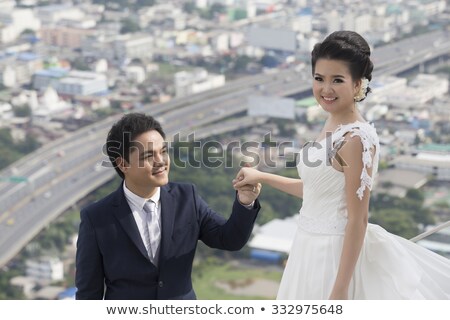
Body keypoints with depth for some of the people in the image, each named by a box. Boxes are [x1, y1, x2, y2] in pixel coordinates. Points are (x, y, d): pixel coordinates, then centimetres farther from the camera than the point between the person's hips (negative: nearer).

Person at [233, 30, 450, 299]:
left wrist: (340, 290, -19)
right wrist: (262, 177, 22)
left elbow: (358, 219, -20)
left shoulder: (357, 138, -21)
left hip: (337, 254, -9)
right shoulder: (332, 126, 5)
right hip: (315, 248, 9)